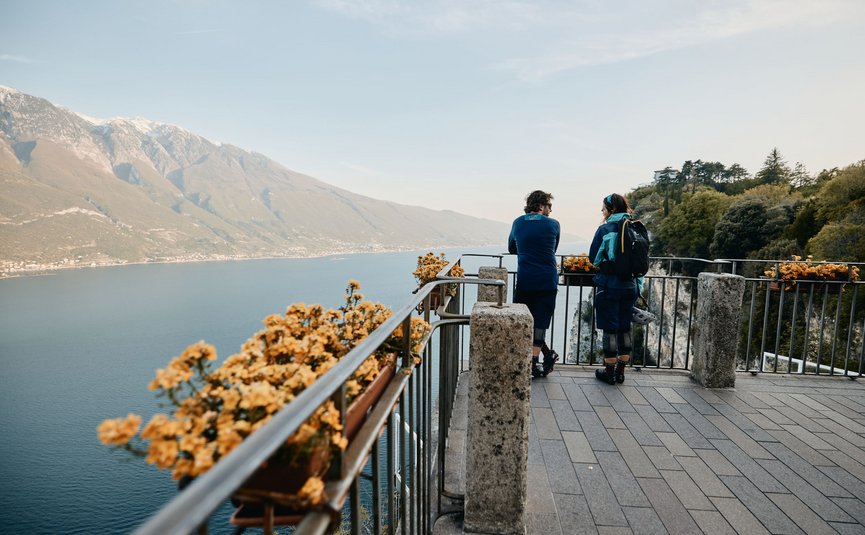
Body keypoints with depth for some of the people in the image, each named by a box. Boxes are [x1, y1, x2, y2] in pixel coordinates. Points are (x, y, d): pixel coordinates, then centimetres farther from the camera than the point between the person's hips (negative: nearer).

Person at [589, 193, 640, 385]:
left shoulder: (605, 229, -11)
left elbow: (593, 257, -5)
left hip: (609, 286, -5)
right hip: (631, 286, 6)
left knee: (610, 329, 3)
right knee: (624, 328, 14)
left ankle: (610, 371, 12)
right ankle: (620, 371, 23)